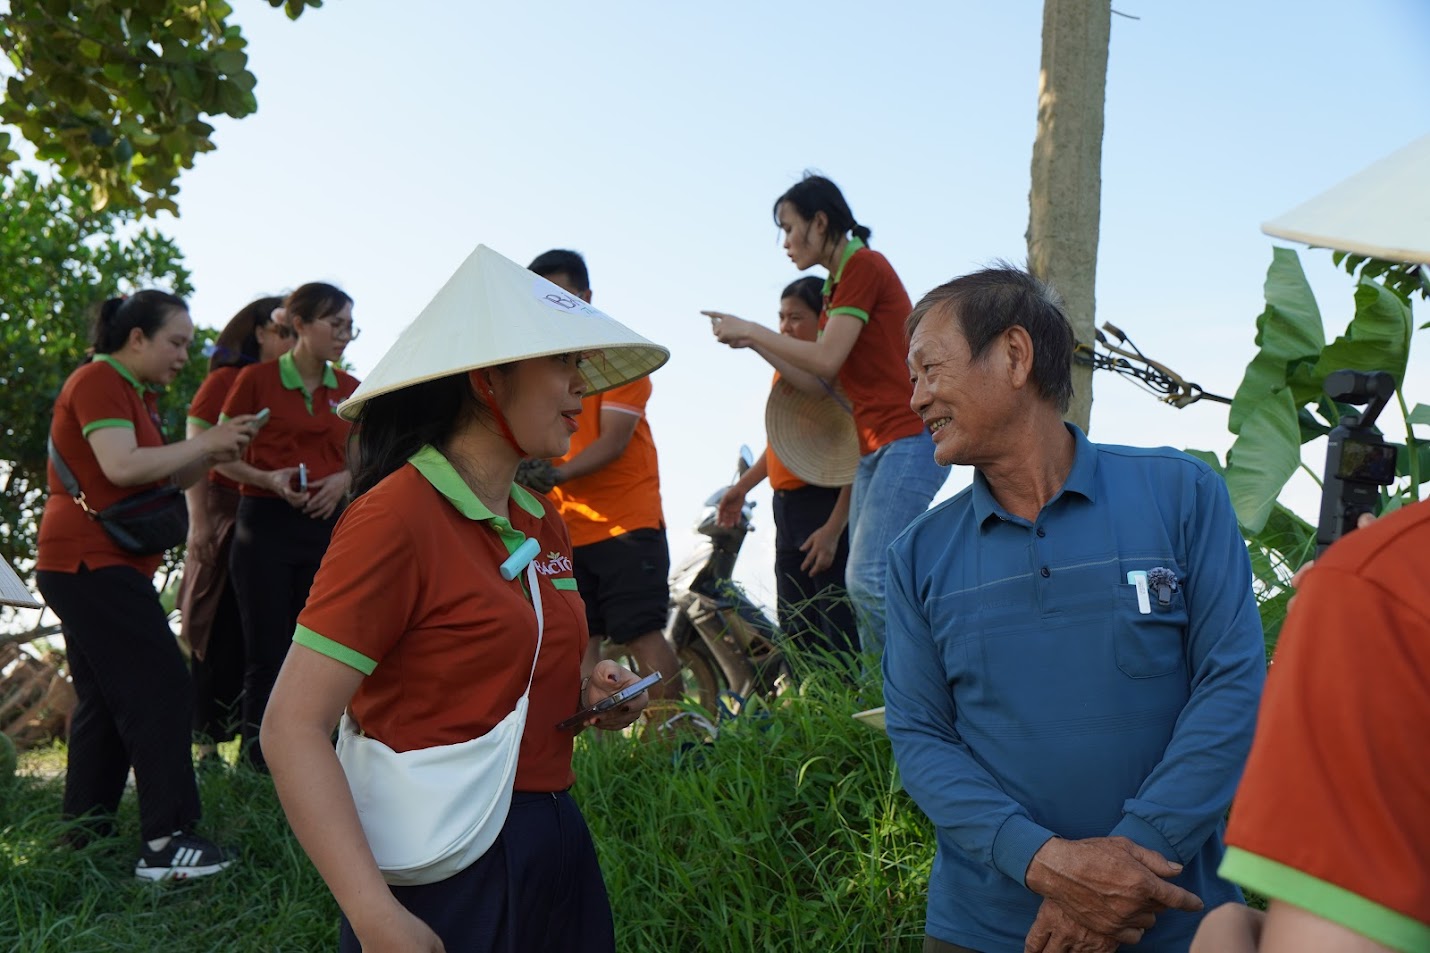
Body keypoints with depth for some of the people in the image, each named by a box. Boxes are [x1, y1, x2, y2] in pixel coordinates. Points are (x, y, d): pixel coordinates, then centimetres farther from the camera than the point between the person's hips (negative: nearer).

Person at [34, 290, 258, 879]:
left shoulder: (133, 392, 20)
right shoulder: (99, 381, -11)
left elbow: (163, 478, 21)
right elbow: (121, 467, -24)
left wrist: (210, 454, 4)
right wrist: (204, 442, -17)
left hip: (98, 566, 11)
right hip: (92, 563, -11)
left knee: (106, 701, 13)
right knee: (161, 688, -13)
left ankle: (83, 838, 20)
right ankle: (165, 842, -13)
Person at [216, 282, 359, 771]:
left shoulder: (349, 389, 8)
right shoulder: (256, 379, -3)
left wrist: (345, 479, -4)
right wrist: (268, 479, -15)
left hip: (326, 525, 4)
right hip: (266, 525, -4)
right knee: (267, 651, 0)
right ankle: (259, 756, 11)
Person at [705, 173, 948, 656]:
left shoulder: (864, 264, -8)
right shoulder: (836, 287, 20)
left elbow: (826, 361, -16)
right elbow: (819, 385, 17)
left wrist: (751, 329, -5)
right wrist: (752, 341, 13)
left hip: (911, 440, -10)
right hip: (875, 449, 10)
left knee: (868, 578, -17)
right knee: (861, 583, 6)